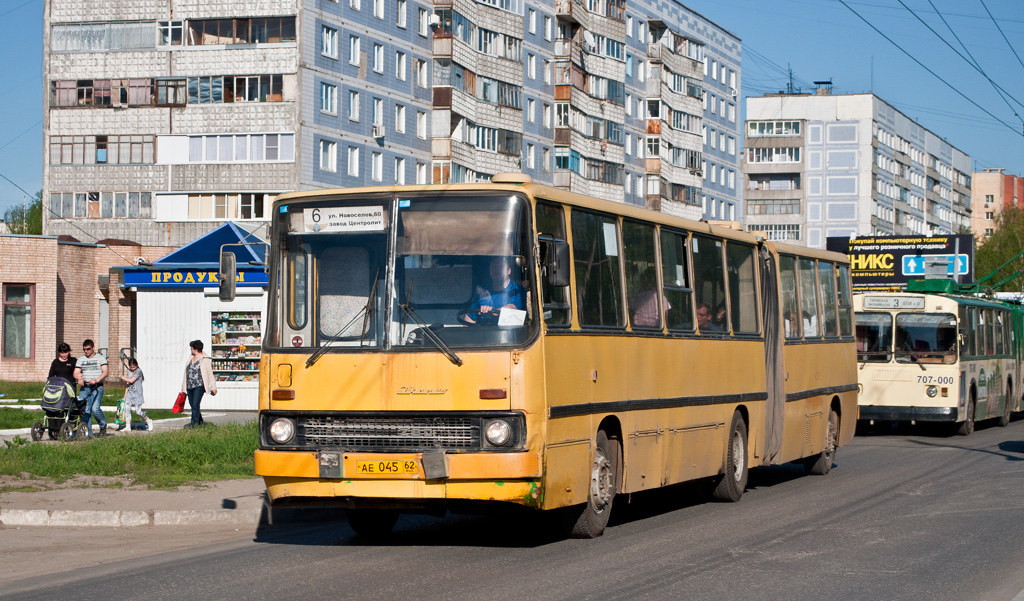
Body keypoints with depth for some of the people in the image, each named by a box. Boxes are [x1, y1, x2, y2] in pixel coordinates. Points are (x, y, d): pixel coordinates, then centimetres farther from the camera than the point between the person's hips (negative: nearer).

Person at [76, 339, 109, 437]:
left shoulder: (101, 358, 6)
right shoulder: (81, 359, 17)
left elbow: (106, 372, -5)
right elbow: (76, 373, 11)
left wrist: (96, 380, -21)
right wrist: (79, 378, -13)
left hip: (97, 387, -4)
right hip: (84, 387, 4)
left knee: (95, 408, -19)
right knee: (85, 410, -6)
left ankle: (103, 425, 7)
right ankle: (88, 433, 0)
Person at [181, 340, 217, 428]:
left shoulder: (205, 360, -5)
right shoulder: (190, 358, 16)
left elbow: (210, 374, -4)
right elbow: (186, 373, 21)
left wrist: (213, 387, -6)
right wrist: (183, 387, 21)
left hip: (199, 386, -8)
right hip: (189, 386, 8)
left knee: (195, 404, -12)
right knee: (192, 405, 10)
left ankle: (194, 423, -11)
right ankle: (200, 421, 23)